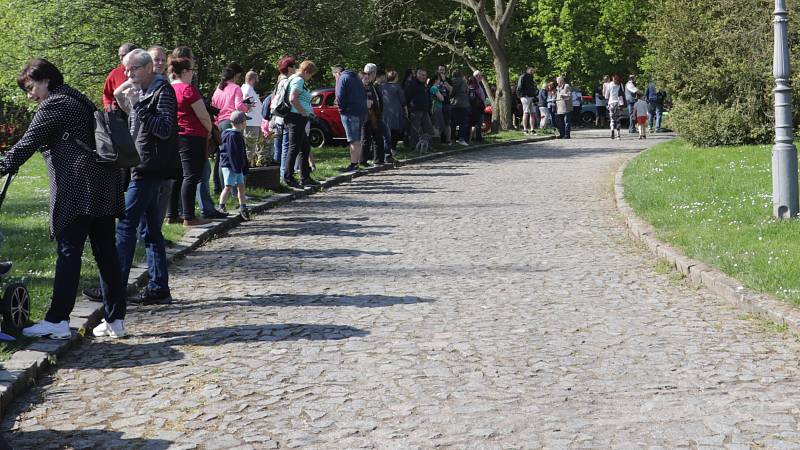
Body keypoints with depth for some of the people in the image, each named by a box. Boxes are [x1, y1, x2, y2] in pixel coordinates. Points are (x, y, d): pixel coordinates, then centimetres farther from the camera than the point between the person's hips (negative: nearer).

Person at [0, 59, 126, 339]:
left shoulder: (53, 105, -4)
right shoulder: (78, 100, 24)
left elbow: (28, 144, -5)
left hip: (78, 187, -9)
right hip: (106, 185, 9)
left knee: (68, 251, -8)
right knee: (106, 251, 8)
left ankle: (57, 320, -9)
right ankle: (115, 319, 10)